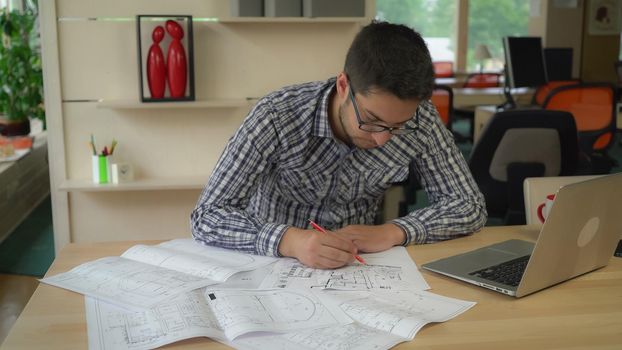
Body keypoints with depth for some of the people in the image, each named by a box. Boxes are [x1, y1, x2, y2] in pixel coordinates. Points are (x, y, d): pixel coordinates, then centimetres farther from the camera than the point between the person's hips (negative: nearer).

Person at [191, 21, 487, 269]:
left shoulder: (419, 120, -15)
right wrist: (291, 241, -39)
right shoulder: (275, 116, -22)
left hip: (352, 269, 2)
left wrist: (391, 233, -24)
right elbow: (207, 217, -22)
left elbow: (470, 206, -8)